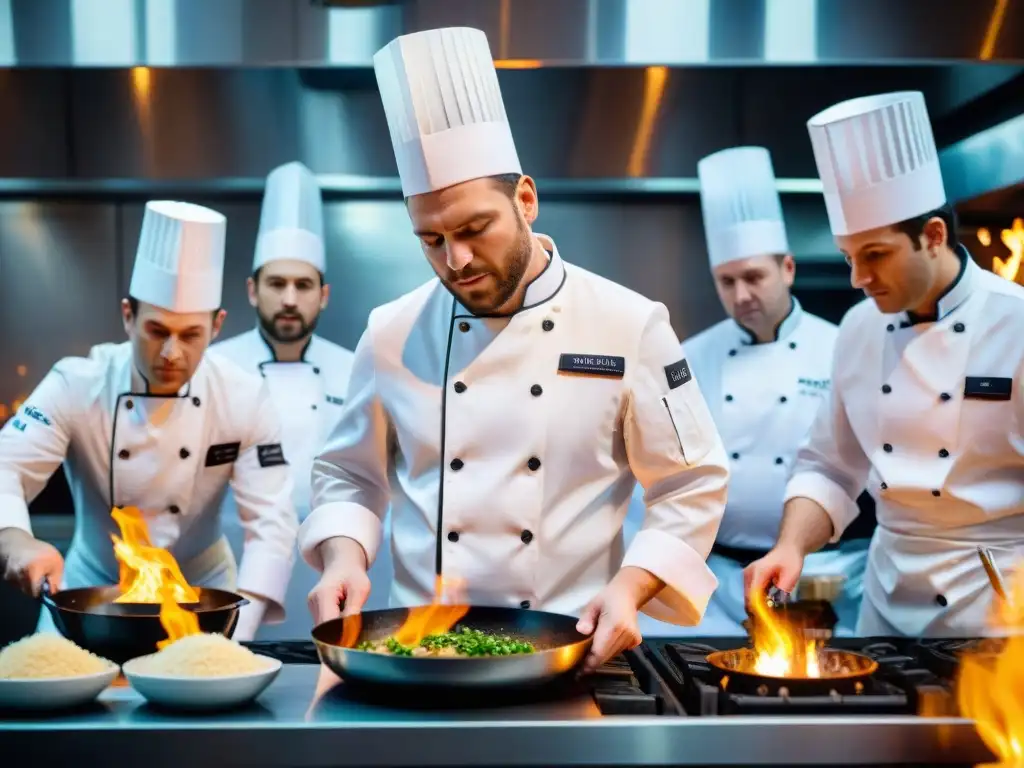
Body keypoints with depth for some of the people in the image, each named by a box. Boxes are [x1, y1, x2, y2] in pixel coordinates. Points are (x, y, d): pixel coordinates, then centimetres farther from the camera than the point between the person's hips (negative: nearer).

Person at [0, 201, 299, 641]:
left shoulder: (245, 400, -15)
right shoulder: (75, 386, -16)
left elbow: (271, 521, -17)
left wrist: (236, 634, -28)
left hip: (199, 590, 0)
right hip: (92, 589, 0)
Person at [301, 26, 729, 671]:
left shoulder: (629, 325, -4)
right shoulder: (394, 334, 3)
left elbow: (692, 487, 2)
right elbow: (348, 476, 14)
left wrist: (627, 588, -11)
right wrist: (345, 558, -4)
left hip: (571, 645, -1)